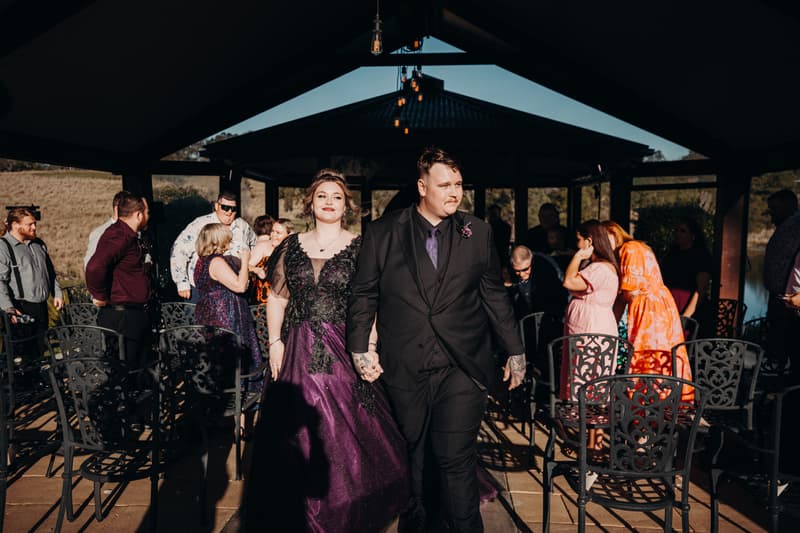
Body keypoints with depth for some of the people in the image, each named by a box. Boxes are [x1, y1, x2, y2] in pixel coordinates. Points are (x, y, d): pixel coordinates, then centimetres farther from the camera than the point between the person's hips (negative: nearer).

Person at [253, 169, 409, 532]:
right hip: (299, 352, 3)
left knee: (346, 430, 0)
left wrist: (369, 346, -15)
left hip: (343, 352, -3)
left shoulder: (359, 248, 0)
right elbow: (276, 299, 12)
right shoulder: (292, 247, 8)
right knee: (299, 432, 9)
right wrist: (275, 342, 2)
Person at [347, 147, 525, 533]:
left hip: (463, 367, 0)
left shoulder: (477, 232, 4)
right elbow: (364, 295, 4)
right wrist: (360, 348, -1)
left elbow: (494, 295, 8)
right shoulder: (383, 232, 0)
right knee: (409, 455, 15)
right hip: (404, 368, 1)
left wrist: (515, 350, 9)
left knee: (456, 458, -2)